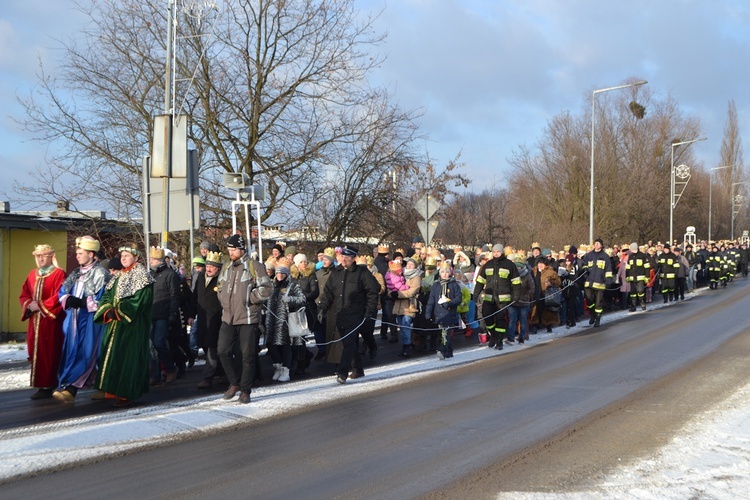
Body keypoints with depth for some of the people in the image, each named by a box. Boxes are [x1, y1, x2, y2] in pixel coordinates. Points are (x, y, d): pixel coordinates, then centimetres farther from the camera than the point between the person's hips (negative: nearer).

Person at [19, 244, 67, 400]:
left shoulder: (58, 274, -5)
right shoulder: (32, 274, 16)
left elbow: (59, 296, -13)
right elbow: (24, 294, 15)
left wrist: (40, 305, -15)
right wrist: (29, 304, -6)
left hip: (50, 320, -7)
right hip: (35, 320, 7)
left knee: (48, 353, -6)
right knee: (35, 352, 5)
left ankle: (47, 386, -3)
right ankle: (41, 384, 12)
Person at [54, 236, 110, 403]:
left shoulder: (100, 274, -4)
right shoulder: (76, 274, 18)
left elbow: (101, 300, -13)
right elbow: (62, 292, 11)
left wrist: (80, 302, -16)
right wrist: (69, 300, -10)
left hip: (91, 320, -7)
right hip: (75, 319, 7)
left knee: (84, 354, -12)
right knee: (72, 353, 4)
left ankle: (69, 388, -19)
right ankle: (70, 389, 6)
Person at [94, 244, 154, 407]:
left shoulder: (142, 275, -7)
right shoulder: (119, 276, 16)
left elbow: (140, 300, -17)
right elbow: (108, 295, 11)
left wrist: (118, 312, -19)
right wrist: (108, 311, -10)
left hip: (133, 323, -8)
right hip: (115, 323, 8)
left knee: (129, 356, -8)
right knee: (111, 353, 9)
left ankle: (127, 394, -5)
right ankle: (111, 389, 17)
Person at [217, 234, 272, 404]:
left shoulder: (254, 266, -5)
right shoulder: (227, 267, 15)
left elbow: (266, 288, -11)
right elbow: (221, 288, 26)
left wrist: (248, 299, -12)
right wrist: (225, 301, 9)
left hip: (247, 318, -6)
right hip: (228, 318, 6)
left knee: (247, 356, 0)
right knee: (223, 352, 0)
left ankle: (245, 390, 9)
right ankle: (235, 383, 19)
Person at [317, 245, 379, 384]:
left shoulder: (362, 272, -3)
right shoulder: (335, 273, 11)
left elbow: (373, 290, -2)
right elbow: (328, 293, 13)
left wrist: (370, 310, -7)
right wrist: (322, 308, 1)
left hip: (355, 316, -5)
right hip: (339, 315, 6)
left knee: (348, 344, -12)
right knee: (348, 344, 12)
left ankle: (342, 373, -14)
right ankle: (358, 369, 26)